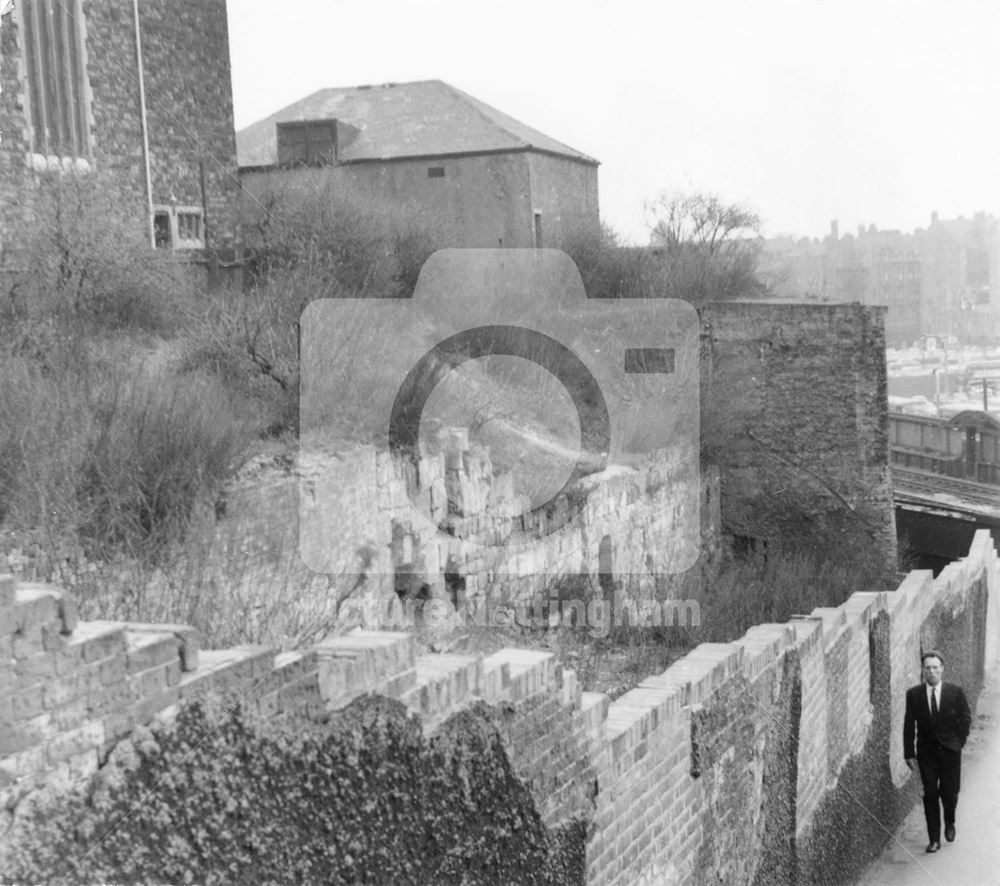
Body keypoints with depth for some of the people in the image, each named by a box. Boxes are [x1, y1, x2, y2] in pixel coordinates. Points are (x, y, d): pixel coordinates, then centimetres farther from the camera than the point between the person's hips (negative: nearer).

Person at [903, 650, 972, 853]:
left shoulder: (955, 692, -6)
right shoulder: (913, 694, -5)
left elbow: (965, 719, 5)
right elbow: (908, 726, -2)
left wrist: (958, 742, 1)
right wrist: (909, 754, -5)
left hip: (950, 752, 0)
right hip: (926, 752, 0)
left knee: (949, 792, 3)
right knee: (930, 795, 0)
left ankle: (950, 823, 35)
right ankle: (934, 839, 9)